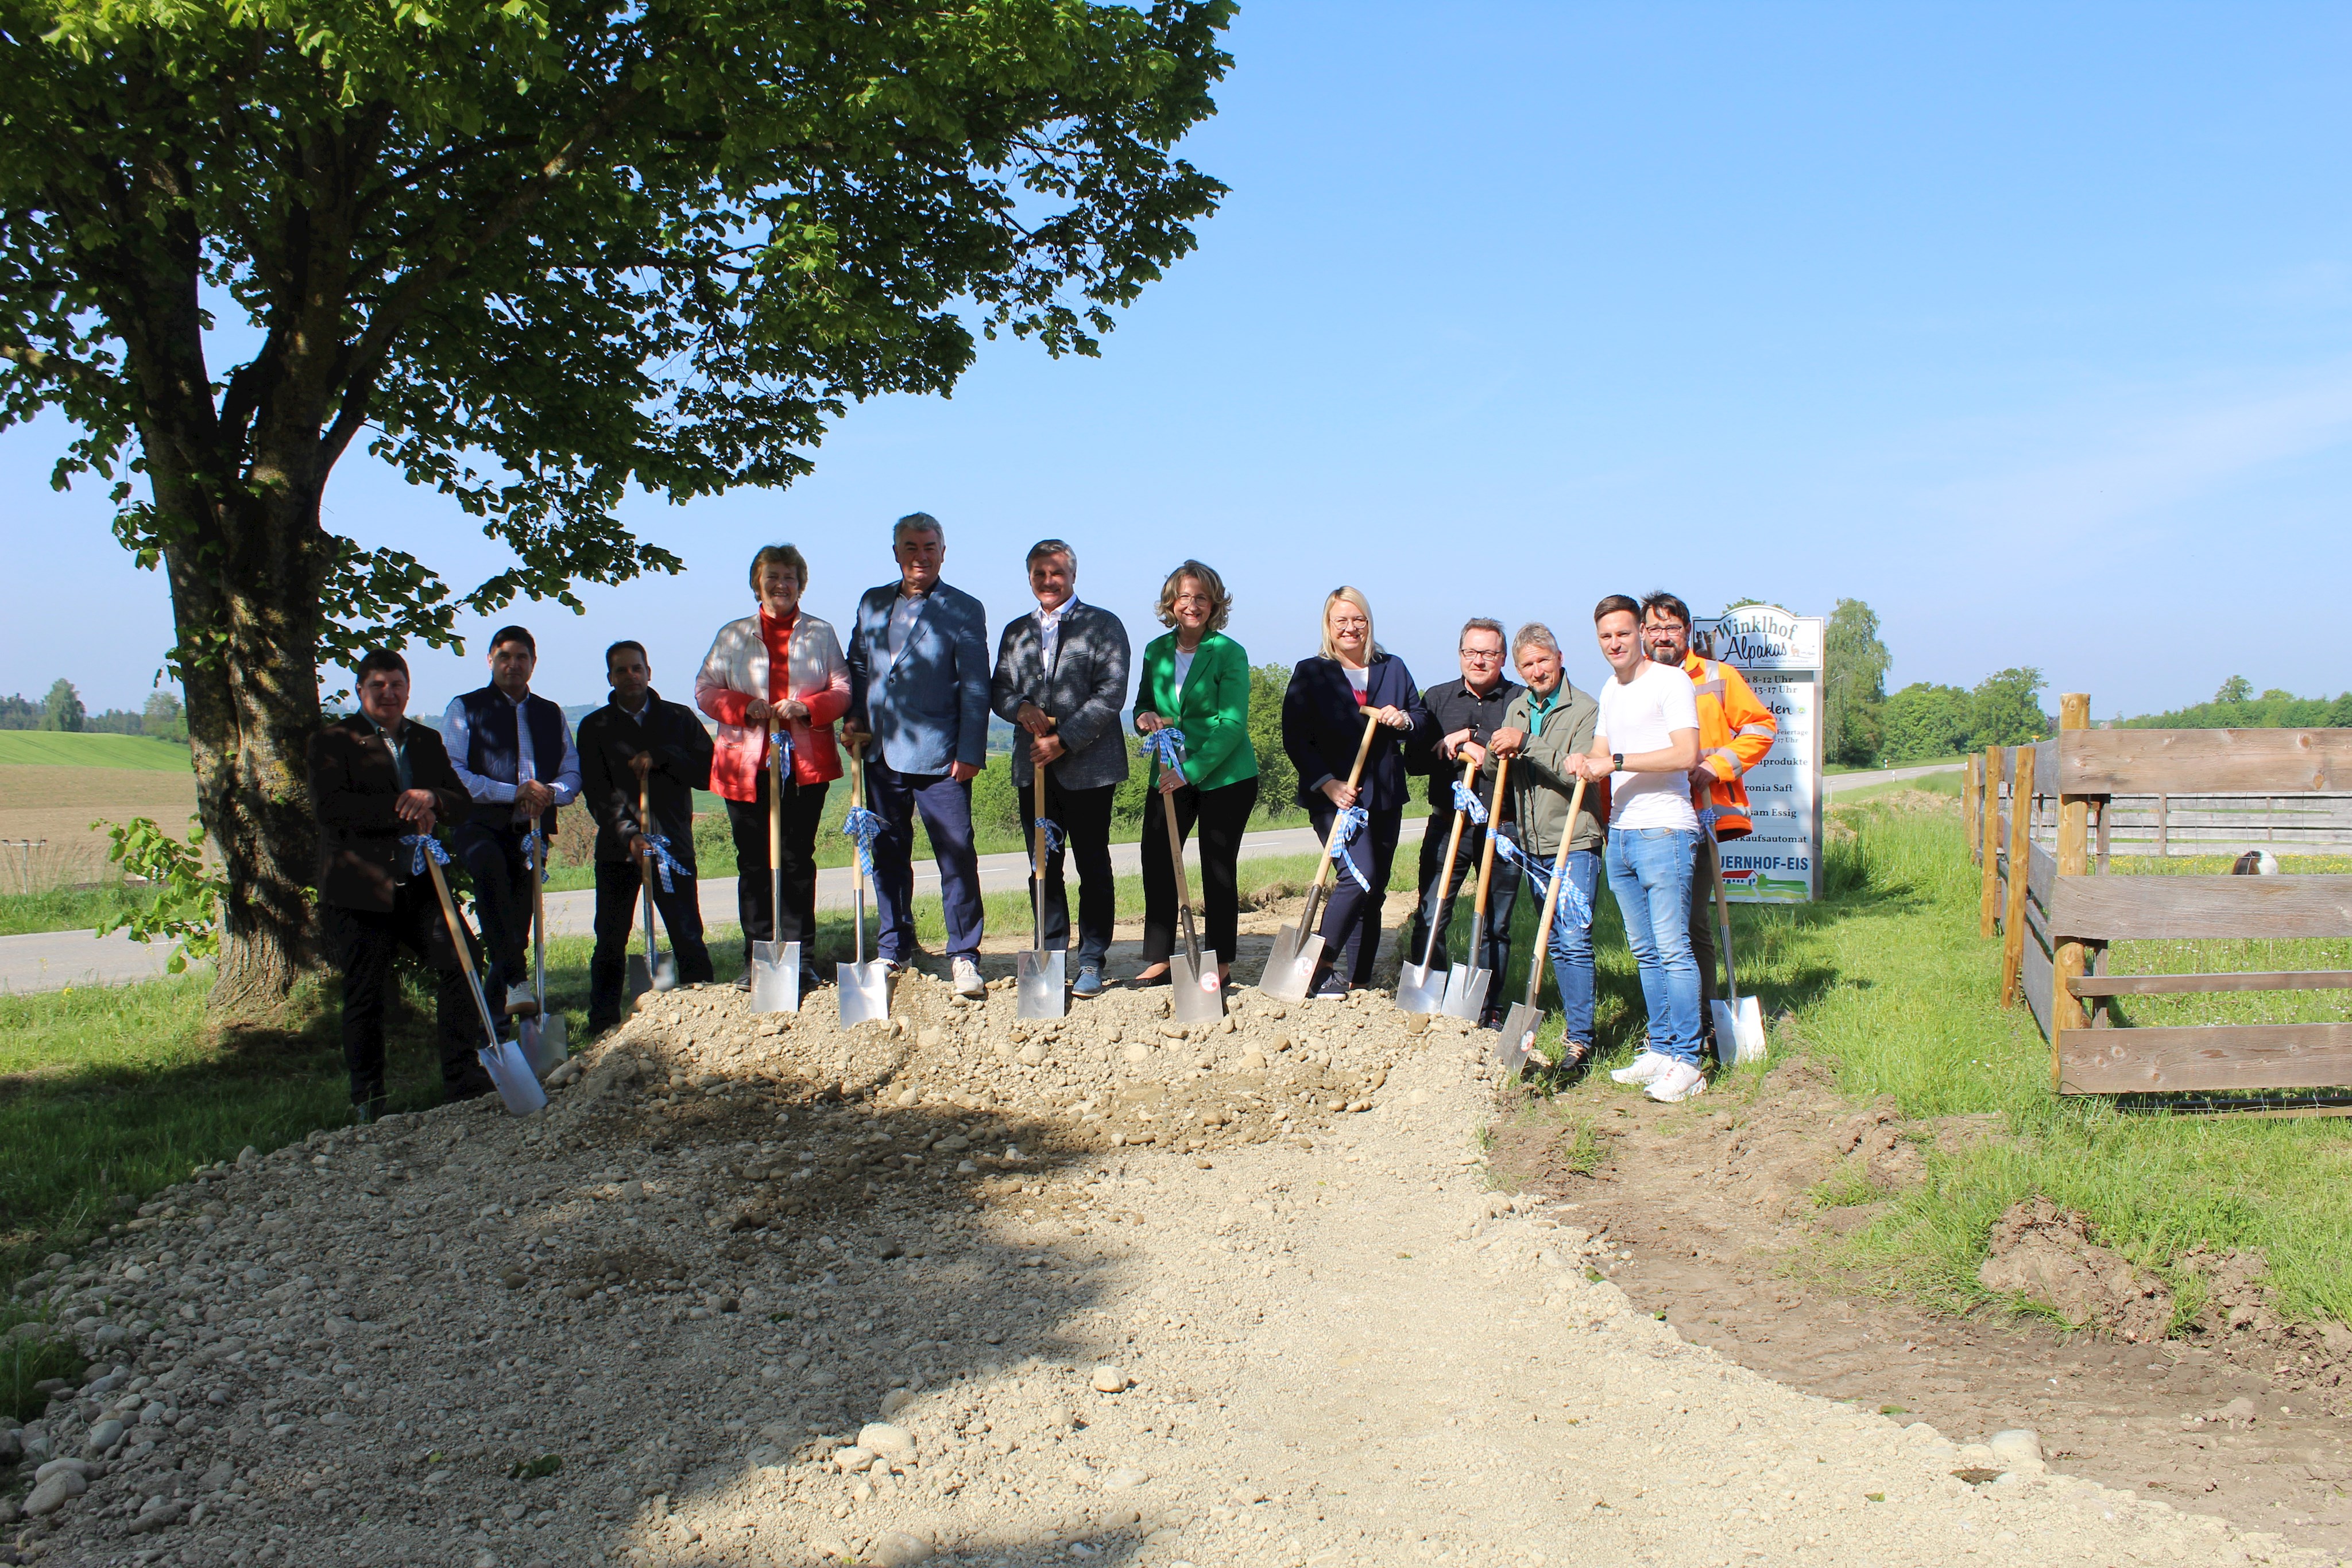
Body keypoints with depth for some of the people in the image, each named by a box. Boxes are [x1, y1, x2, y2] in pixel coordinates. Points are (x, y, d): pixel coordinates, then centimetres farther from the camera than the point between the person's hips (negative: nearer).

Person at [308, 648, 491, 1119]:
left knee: (461, 959, -12)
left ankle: (463, 1080, -1)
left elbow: (463, 800, 9)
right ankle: (367, 1101, 19)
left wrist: (432, 797, -14)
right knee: (365, 995, 4)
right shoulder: (334, 741, 0)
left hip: (421, 885, 4)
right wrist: (404, 812, -18)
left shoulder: (427, 741, 16)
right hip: (362, 889, -4)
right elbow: (330, 807, -15)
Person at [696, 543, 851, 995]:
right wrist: (744, 706, -10)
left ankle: (802, 960, 6)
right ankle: (756, 961, 8)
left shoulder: (821, 634, 11)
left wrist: (807, 707, -13)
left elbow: (843, 690, 6)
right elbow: (705, 690, 8)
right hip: (746, 765, 1)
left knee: (798, 861, 1)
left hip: (805, 764, -1)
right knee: (753, 864, 2)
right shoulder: (732, 636, 12)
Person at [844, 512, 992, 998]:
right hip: (881, 753, 4)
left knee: (957, 857, -5)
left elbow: (975, 687, -4)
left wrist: (969, 752, -10)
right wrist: (854, 718, 3)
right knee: (887, 855, 12)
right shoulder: (872, 603, 13)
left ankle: (964, 956, 5)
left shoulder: (964, 610, -1)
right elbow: (857, 667, 19)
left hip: (939, 756, -4)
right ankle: (894, 949, 25)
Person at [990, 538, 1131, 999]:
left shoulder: (1103, 626, 0)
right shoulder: (1016, 632, 17)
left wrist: (1063, 740, -16)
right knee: (1042, 869, 7)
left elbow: (1111, 694, -9)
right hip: (1033, 768, 5)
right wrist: (1021, 709, -11)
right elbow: (999, 689, 12)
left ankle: (1092, 962, 8)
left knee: (1093, 867, 1)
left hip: (1088, 766, -4)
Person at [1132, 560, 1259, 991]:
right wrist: (1145, 717, -8)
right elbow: (1144, 705, 18)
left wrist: (1190, 771, -22)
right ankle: (1158, 961, 8)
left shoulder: (1229, 653, -9)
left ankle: (1220, 964, 13)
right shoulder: (1156, 651, 7)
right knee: (1157, 861, -1)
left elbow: (1232, 724, -15)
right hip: (1169, 775, 5)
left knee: (1218, 869, 2)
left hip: (1225, 775, -4)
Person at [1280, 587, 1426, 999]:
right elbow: (1295, 740, -4)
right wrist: (1329, 784, -15)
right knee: (1359, 877, -21)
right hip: (1334, 795, -5)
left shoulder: (1393, 668, 13)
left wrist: (1403, 719, -7)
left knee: (1374, 893, 6)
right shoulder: (1310, 672, 1)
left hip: (1385, 797, 5)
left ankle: (1358, 983, 14)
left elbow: (1423, 717, 17)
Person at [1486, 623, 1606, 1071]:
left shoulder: (1585, 710, -8)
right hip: (1533, 843, 7)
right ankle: (1576, 1027, 22)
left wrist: (1526, 744, -24)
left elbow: (1577, 770, -20)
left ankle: (1579, 1038, -7)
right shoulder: (1517, 710, 13)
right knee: (1555, 941, 12)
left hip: (1575, 840, -7)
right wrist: (1497, 753, -12)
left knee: (1574, 939, -11)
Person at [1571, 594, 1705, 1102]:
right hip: (1621, 832, 8)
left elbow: (1685, 755, -18)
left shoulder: (1669, 682, -7)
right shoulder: (1610, 690, 19)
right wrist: (1587, 765, 0)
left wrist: (1616, 762, -17)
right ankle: (1660, 1051, 19)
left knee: (1672, 949, -9)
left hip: (1663, 831, -8)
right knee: (1645, 952, 12)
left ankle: (1687, 1062, -6)